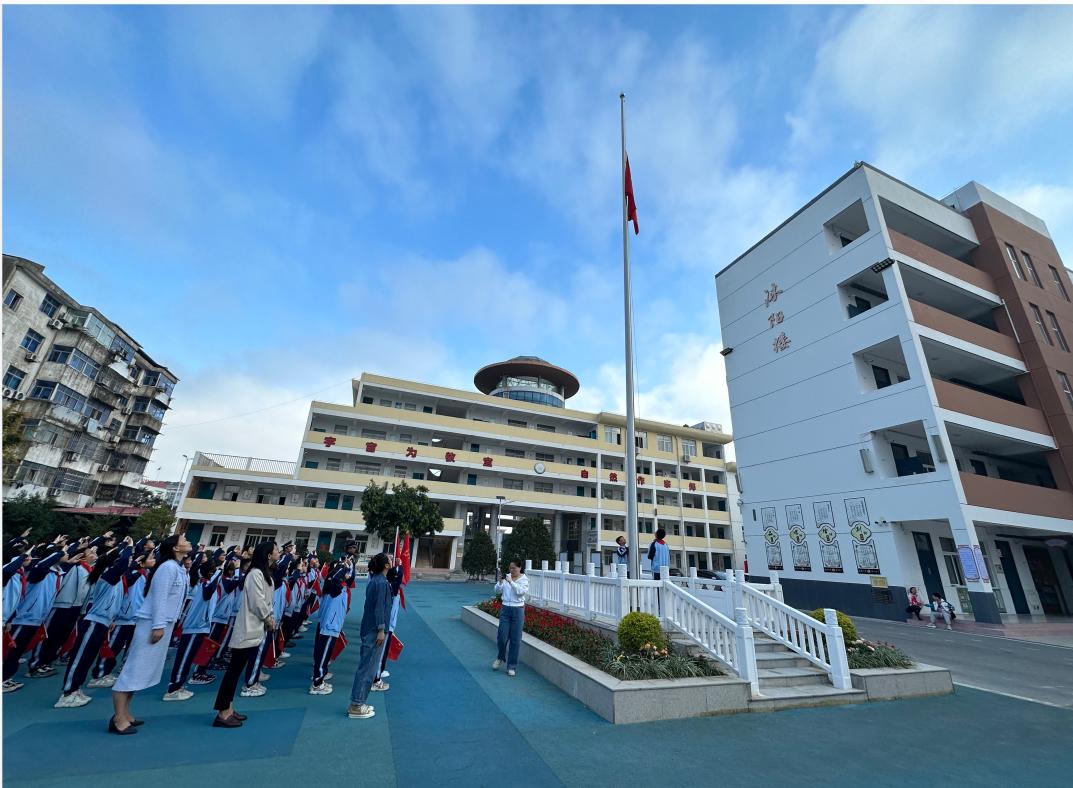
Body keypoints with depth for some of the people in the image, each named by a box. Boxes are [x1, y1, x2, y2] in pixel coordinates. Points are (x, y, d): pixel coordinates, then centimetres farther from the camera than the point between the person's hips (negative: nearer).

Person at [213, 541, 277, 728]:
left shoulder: (266, 574, 12)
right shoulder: (255, 574, -20)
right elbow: (257, 602, -21)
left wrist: (270, 618, 4)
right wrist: (268, 619, -8)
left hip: (256, 630, 10)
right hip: (248, 629, -10)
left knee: (237, 669, 15)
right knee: (234, 669, -2)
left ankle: (228, 709, 23)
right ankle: (223, 714, 5)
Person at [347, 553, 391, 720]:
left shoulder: (375, 580, 10)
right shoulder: (381, 582, -18)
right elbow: (379, 607, -21)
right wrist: (381, 630, -19)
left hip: (369, 628, 9)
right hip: (375, 630, -9)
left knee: (368, 665, 16)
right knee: (367, 667, -1)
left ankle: (358, 703, 23)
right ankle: (356, 706, 7)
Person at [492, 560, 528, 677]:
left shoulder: (524, 579, -4)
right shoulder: (506, 577, 4)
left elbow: (521, 591, -19)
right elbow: (497, 591, 2)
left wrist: (511, 582, -25)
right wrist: (500, 581, -16)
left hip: (518, 610, -2)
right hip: (505, 609, 2)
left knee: (515, 639, 3)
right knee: (502, 637, 2)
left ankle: (512, 666, 18)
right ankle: (500, 657, 32)